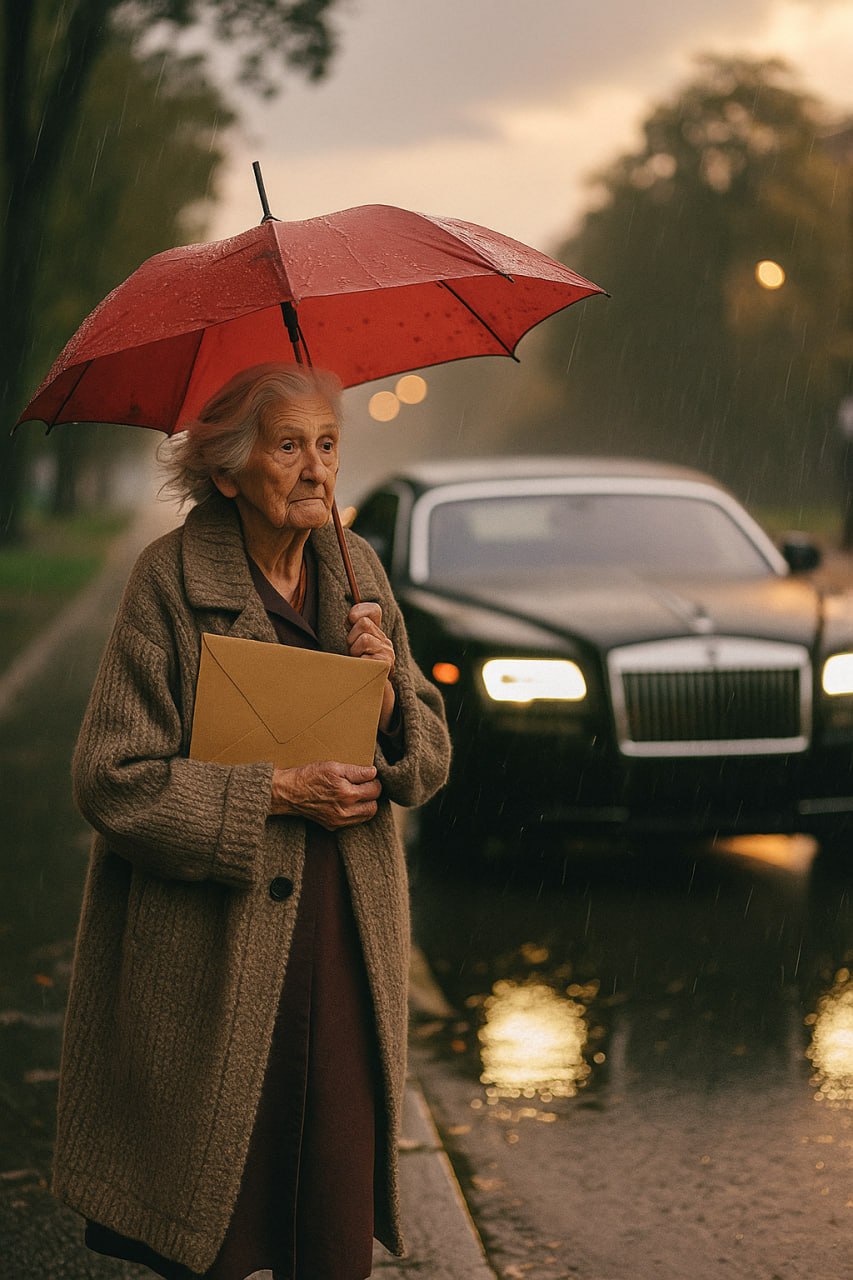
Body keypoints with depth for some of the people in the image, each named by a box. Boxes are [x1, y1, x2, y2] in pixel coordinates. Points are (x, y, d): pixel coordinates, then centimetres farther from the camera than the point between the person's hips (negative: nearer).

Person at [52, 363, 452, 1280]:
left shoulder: (355, 570, 8)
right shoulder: (171, 578, -8)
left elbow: (430, 761, 11)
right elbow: (110, 781, -12)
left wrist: (388, 692, -10)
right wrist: (273, 796, -17)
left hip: (343, 942, 4)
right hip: (213, 955, -4)